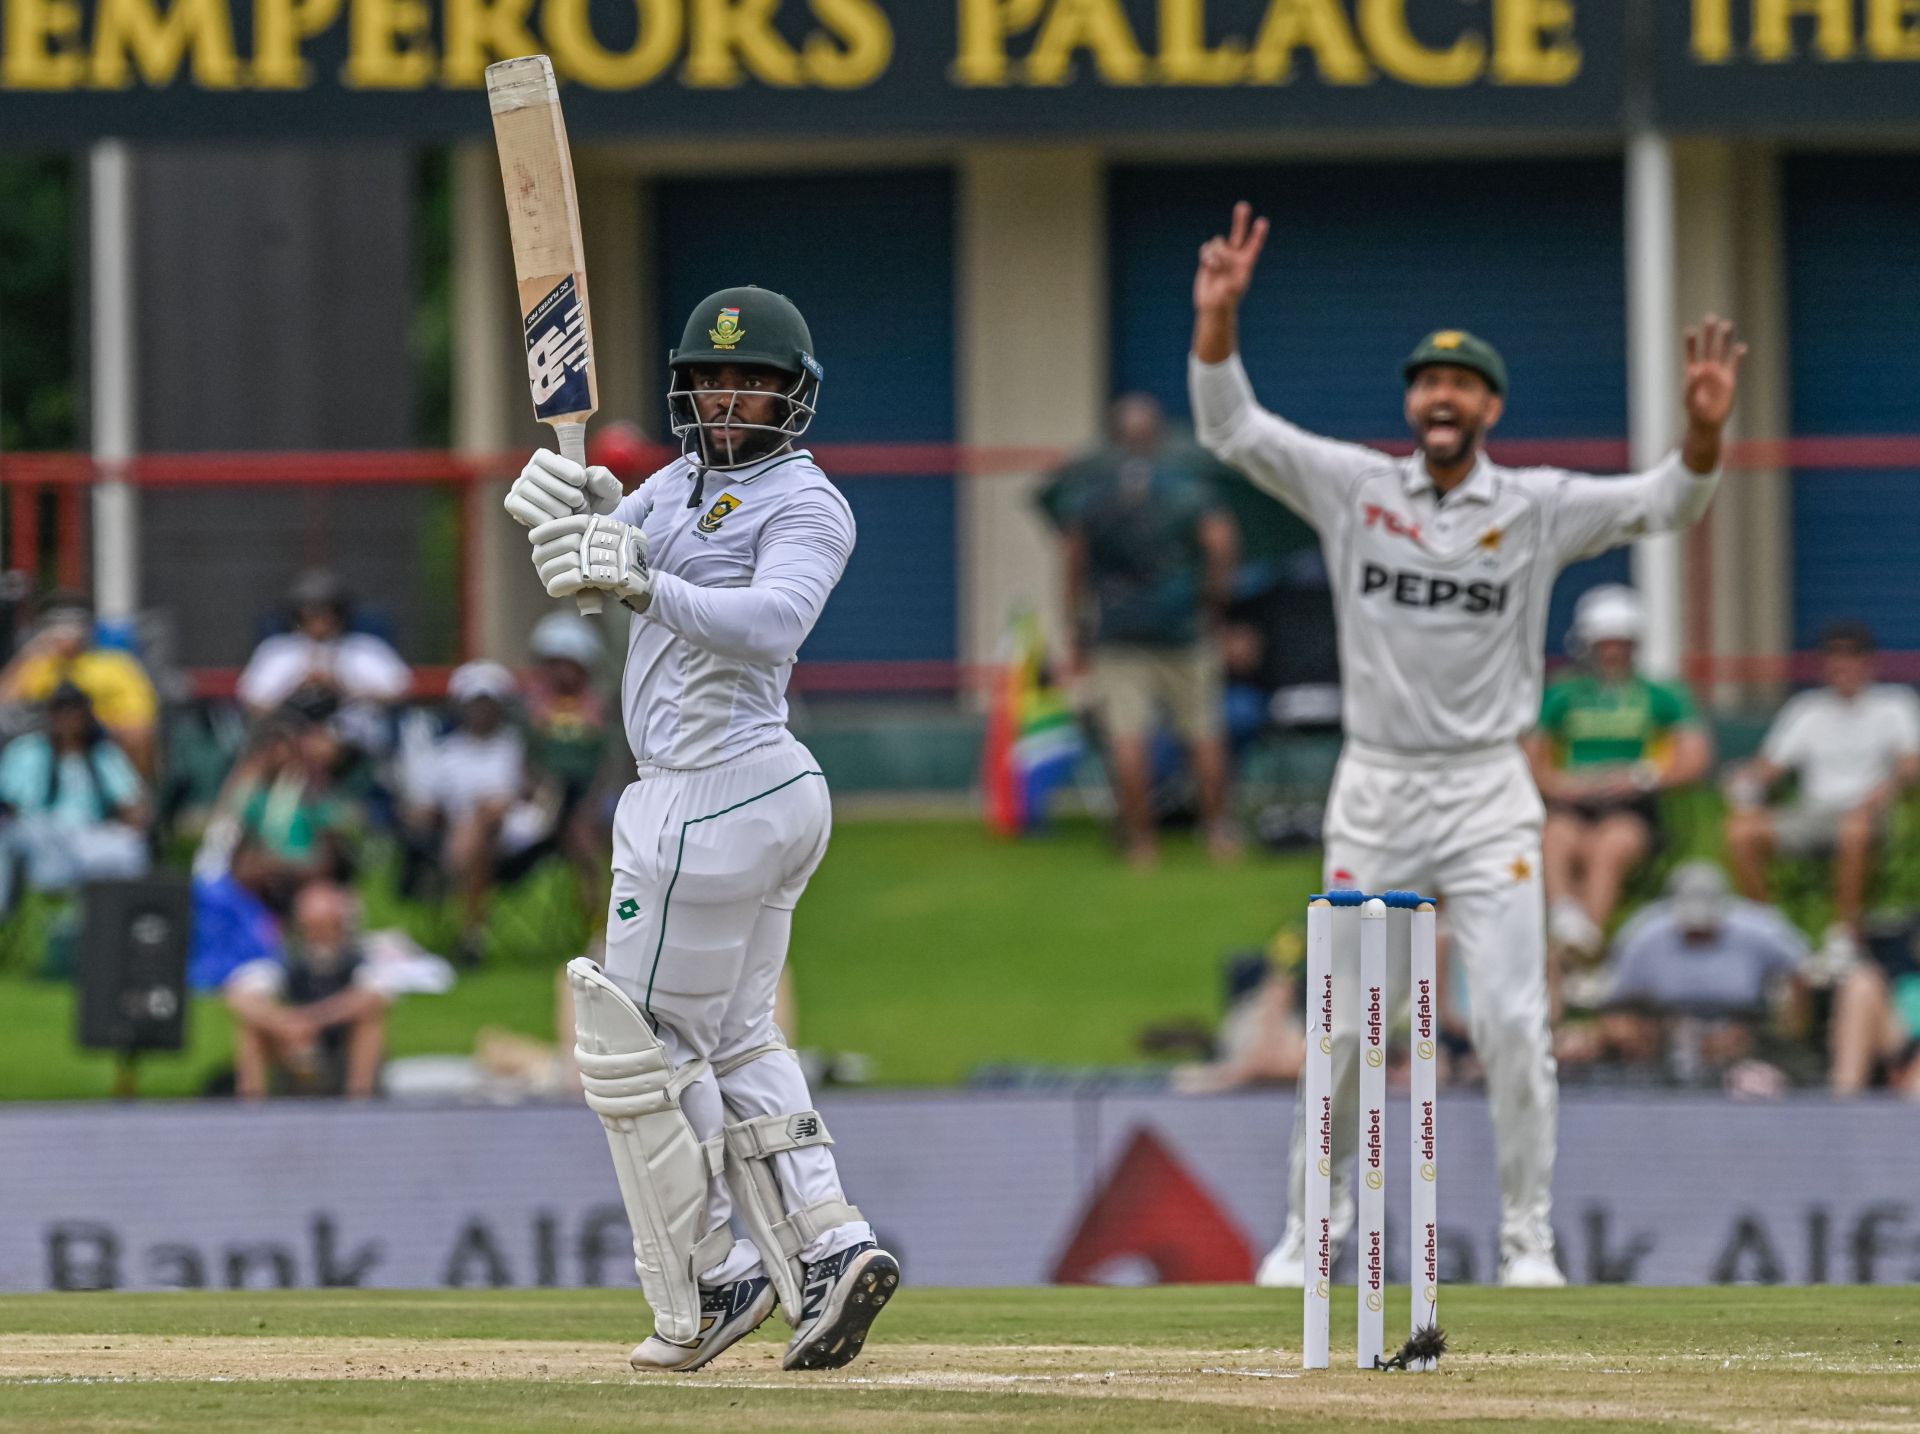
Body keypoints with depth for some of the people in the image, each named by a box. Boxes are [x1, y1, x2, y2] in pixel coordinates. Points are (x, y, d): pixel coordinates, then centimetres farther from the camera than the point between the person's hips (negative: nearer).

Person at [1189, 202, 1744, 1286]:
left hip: (1490, 798, -1)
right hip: (1374, 792, 1)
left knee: (1514, 1023, -7)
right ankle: (1311, 1231, 16)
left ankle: (1529, 1240, 2)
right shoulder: (1354, 489, 2)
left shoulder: (1540, 508, -2)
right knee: (1341, 1027, 3)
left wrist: (1705, 432, -33)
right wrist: (1219, 315, -17)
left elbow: (1663, 504, -12)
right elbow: (1231, 428, -2)